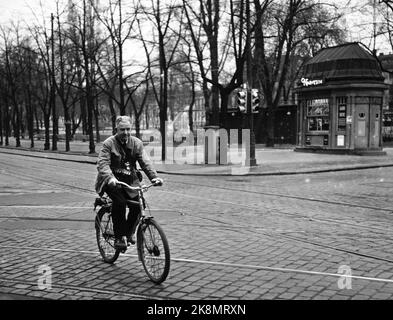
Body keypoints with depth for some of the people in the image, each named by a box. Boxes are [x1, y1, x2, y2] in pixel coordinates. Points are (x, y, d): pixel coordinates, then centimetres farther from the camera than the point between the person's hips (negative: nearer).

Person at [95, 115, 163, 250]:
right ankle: (119, 237, -16)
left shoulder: (137, 143, 4)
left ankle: (128, 232, 12)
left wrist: (154, 176, -22)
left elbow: (145, 162, -4)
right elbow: (102, 163, -19)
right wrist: (110, 178, -39)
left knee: (137, 204, -13)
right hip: (113, 181, -4)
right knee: (120, 202, -28)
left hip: (130, 180, 4)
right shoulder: (108, 143, -8)